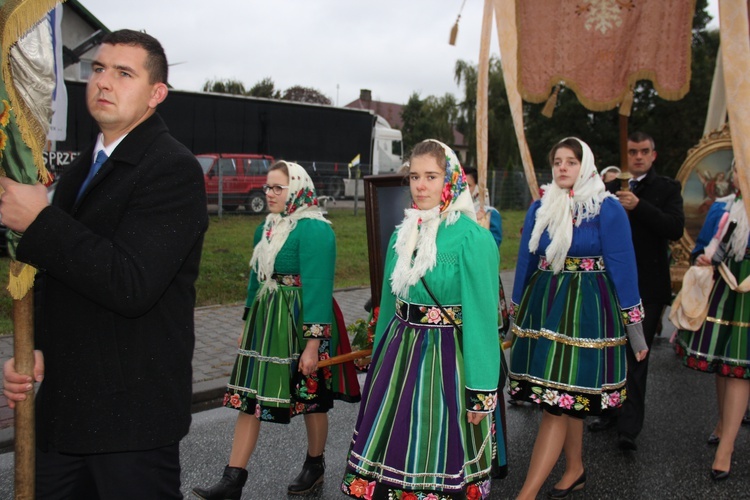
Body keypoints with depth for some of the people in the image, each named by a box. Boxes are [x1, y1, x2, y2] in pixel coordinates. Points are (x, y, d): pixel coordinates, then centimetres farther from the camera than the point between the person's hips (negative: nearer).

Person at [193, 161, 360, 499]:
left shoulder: (313, 230, -16)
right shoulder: (266, 229, 10)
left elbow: (317, 288, -21)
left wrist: (313, 342, -24)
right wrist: (247, 325, 21)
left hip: (301, 323, -8)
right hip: (265, 321, 8)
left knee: (310, 398, 9)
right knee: (249, 397, 6)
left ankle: (315, 465, 31)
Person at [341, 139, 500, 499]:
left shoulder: (472, 237, -14)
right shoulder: (403, 233, 6)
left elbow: (482, 317, -15)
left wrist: (481, 392, -15)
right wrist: (379, 360, 18)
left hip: (445, 359, -6)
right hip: (397, 355, 6)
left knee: (438, 460, 6)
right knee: (389, 451, 15)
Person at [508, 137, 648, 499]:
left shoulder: (607, 208, -4)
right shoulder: (540, 208, 9)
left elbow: (622, 266, -5)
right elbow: (525, 262, 14)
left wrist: (634, 325, -5)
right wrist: (516, 314, 16)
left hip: (586, 308, -5)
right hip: (543, 305, 5)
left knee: (559, 400, -8)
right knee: (569, 399, 13)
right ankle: (575, 470, 31)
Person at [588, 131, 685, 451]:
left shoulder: (666, 188, 0)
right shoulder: (612, 188, 10)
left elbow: (676, 228, -15)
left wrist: (638, 206, -22)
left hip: (647, 286, -4)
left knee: (636, 356, -3)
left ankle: (629, 427, 2)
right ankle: (612, 411, 28)